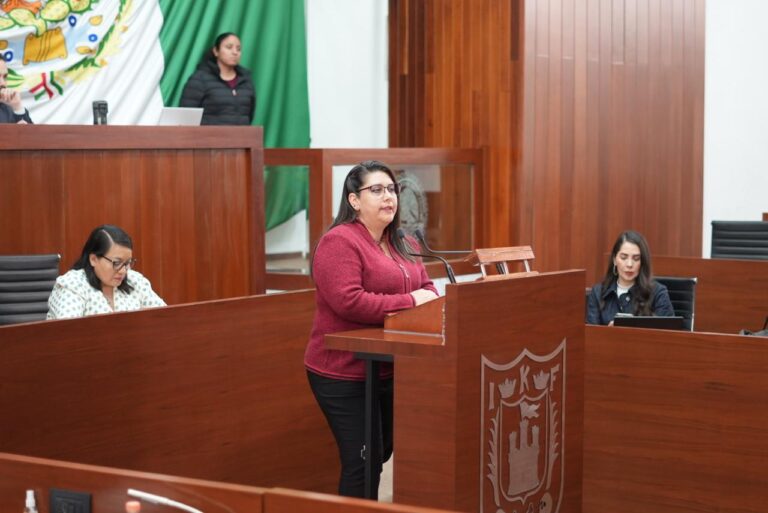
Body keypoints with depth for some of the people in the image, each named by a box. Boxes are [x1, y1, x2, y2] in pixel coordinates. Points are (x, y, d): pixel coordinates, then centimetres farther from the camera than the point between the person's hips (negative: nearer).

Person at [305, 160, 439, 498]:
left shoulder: (402, 245, 14)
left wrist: (428, 299, -13)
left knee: (382, 453, 17)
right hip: (345, 374, -9)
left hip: (388, 370, 9)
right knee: (363, 463, -7)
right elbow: (349, 302, -25)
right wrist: (410, 302, -21)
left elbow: (426, 288, 13)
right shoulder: (339, 242, -14)